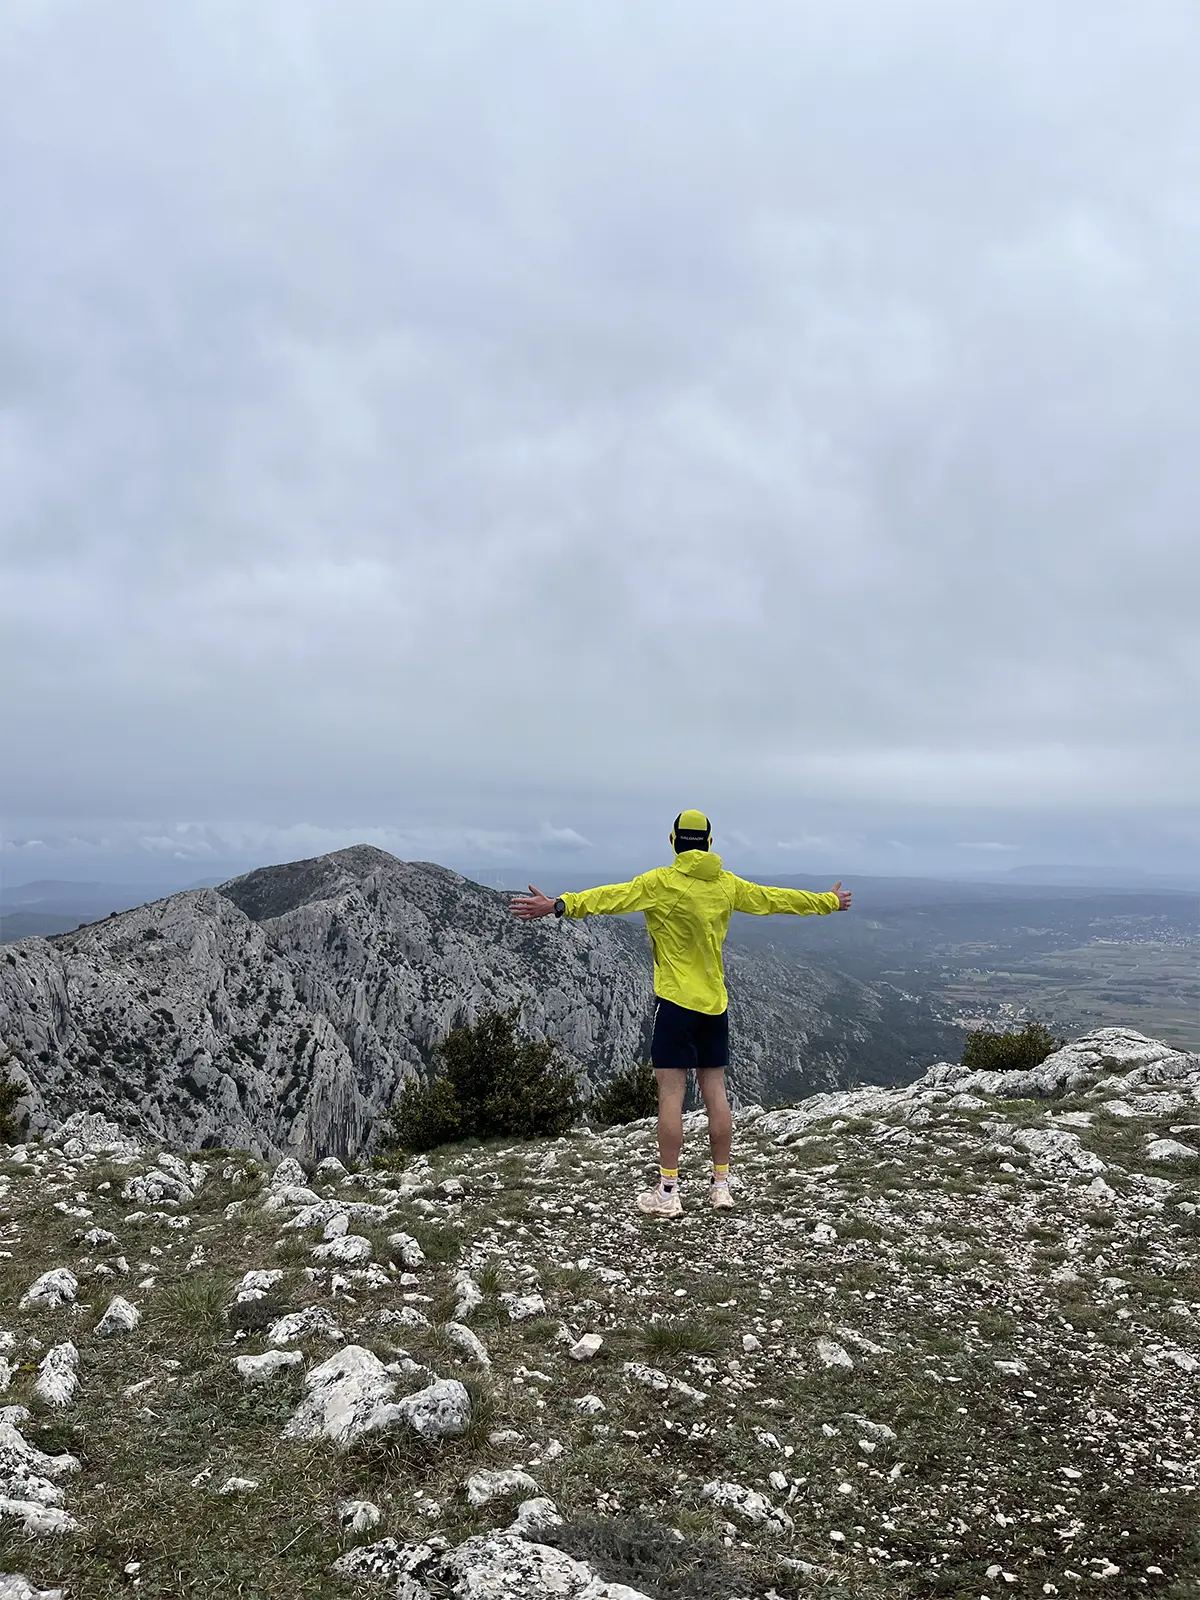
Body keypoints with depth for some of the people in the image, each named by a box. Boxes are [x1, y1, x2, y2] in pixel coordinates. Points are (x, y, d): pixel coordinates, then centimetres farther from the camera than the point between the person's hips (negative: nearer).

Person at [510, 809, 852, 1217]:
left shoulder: (661, 882, -11)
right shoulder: (728, 885, 5)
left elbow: (614, 896, -25)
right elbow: (775, 898, 17)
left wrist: (558, 906, -35)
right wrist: (828, 901, 32)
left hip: (675, 1000, -5)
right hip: (715, 1003, 5)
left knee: (671, 1093, -1)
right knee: (715, 1091, 11)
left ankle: (668, 1192, 2)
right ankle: (721, 1185, 18)